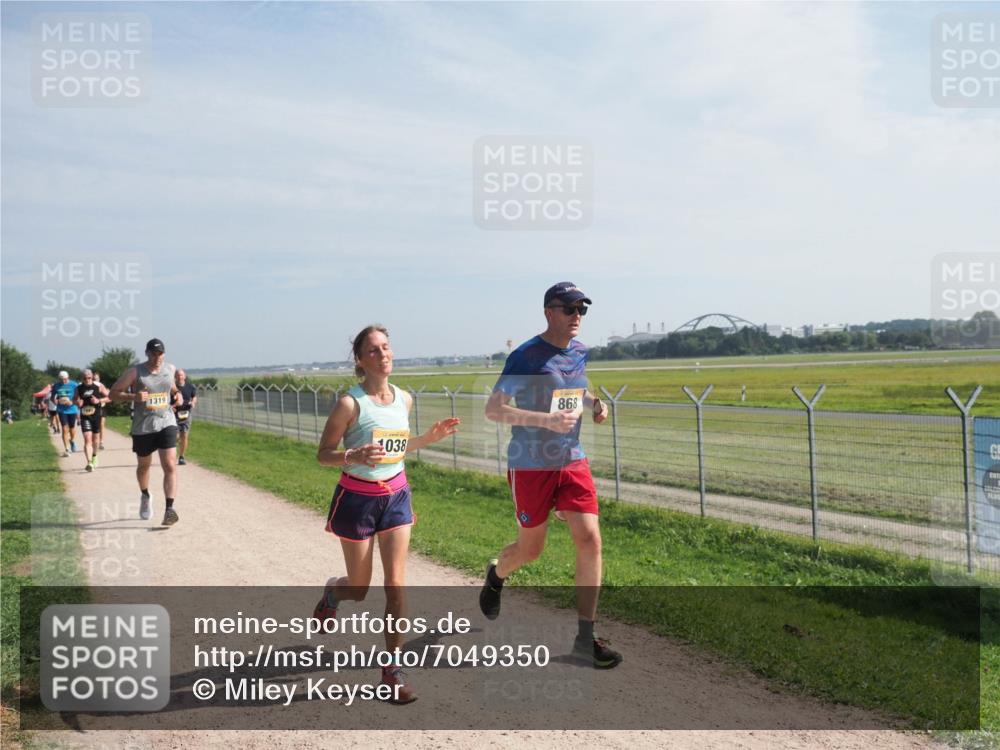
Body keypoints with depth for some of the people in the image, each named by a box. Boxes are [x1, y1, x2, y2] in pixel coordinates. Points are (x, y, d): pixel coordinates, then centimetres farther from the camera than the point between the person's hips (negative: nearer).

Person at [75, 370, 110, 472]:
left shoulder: (99, 386, -5)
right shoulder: (79, 388, 0)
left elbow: (109, 397, -1)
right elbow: (75, 400, 13)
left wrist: (99, 400, -18)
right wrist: (77, 403, -10)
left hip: (97, 415, 1)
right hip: (85, 416, -1)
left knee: (96, 438, 15)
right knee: (87, 439, -13)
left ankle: (94, 456, 43)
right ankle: (89, 463, -20)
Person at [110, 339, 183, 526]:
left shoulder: (170, 369, 5)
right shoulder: (135, 372, -6)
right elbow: (113, 393, -5)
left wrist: (177, 396, 3)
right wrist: (133, 396, -21)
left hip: (166, 424, 1)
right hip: (142, 427, -1)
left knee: (170, 466, -13)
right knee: (144, 466, 17)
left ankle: (169, 509, -15)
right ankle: (145, 496, 46)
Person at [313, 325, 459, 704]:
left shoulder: (404, 399, 1)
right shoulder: (350, 403, -16)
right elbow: (323, 454, -11)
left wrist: (429, 437, 2)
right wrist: (354, 456, -30)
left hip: (396, 495, 4)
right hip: (357, 498, -4)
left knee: (396, 584, -3)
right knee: (359, 590, 11)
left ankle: (393, 668, 8)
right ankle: (332, 591, 48)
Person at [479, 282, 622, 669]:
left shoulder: (579, 352, 6)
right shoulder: (526, 356, -14)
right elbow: (493, 409, -16)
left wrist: (593, 403, 4)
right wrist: (546, 420, -26)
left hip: (573, 461, 5)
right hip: (531, 466, -5)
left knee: (590, 540, -8)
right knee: (531, 549, 10)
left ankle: (585, 636, 3)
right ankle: (496, 574, 46)